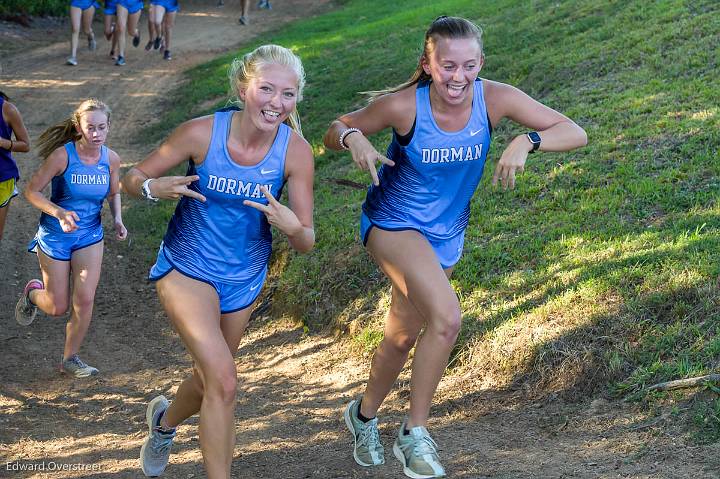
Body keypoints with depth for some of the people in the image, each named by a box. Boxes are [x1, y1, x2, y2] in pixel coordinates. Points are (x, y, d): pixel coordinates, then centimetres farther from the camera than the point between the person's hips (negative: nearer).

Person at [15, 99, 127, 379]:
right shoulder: (62, 155, -21)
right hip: (55, 236, -3)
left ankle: (70, 358, 13)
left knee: (85, 300, -8)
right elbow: (31, 191, -15)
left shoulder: (111, 159, -8)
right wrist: (59, 213, -31)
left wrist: (117, 219, -8)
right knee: (58, 308, 4)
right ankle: (33, 292, 41)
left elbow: (113, 193, 11)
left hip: (89, 236, 3)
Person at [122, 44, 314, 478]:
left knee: (210, 380, 23)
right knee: (224, 381, -21)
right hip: (186, 269, -3)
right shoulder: (202, 133, -23)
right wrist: (154, 188, -33)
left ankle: (165, 421, 57)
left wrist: (292, 226, -37)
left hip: (244, 278, 3)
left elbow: (306, 243, -14)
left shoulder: (296, 151, -19)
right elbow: (133, 179, -10)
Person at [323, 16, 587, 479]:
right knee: (446, 318, -27)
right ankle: (415, 432, -8)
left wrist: (526, 140, -36)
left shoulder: (494, 98, -18)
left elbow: (575, 133, -18)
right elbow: (335, 132, -9)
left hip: (446, 235, 5)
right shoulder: (402, 106, -24)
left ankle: (364, 413, 47)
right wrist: (353, 137, -33)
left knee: (404, 337, 19)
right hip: (393, 224, -4)